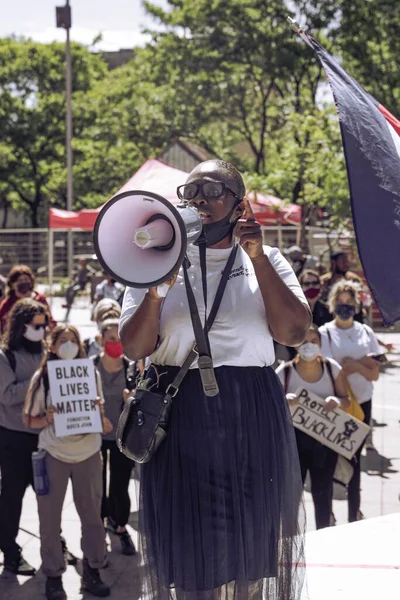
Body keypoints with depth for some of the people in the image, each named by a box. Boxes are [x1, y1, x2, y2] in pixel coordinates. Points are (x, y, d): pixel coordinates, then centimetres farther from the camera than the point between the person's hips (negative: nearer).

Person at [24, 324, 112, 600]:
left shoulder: (91, 373, 2)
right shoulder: (41, 377, -4)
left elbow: (99, 411, 11)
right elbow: (30, 420, -1)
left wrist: (101, 416, -12)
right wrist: (48, 419, -20)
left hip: (88, 452, 2)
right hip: (53, 454, -2)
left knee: (92, 512, 8)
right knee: (50, 515, 3)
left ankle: (92, 571, 20)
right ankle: (54, 575, 15)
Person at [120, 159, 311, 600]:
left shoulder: (266, 261, 8)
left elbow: (294, 332, -8)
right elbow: (134, 348, -1)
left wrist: (257, 257, -12)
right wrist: (157, 293, -17)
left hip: (252, 414, 1)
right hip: (180, 413, 0)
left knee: (253, 537, 8)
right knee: (188, 541, 5)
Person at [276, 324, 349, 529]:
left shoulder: (332, 368, -3)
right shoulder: (284, 372, -11)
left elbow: (346, 400, 5)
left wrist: (337, 401, -19)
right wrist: (284, 401, -28)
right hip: (295, 437, -2)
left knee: (323, 489, 12)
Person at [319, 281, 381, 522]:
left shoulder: (366, 332, 6)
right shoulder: (325, 333, -5)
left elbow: (374, 373, 1)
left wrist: (352, 364, -14)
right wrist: (362, 363, -12)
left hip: (362, 403, 3)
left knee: (355, 456, 11)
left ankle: (355, 511, 20)